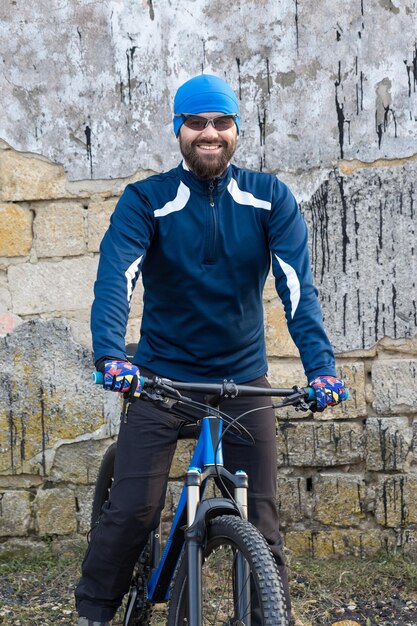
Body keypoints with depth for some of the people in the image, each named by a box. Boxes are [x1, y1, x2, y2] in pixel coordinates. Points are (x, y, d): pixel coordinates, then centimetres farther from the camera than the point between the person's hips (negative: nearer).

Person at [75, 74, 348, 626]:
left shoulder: (270, 198, -3)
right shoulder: (146, 200, -6)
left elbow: (297, 284, -13)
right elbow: (115, 277, -20)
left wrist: (320, 365, -27)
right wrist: (110, 355, -38)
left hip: (244, 377, 1)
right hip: (161, 375, -1)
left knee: (260, 518, 2)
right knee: (132, 509, -5)